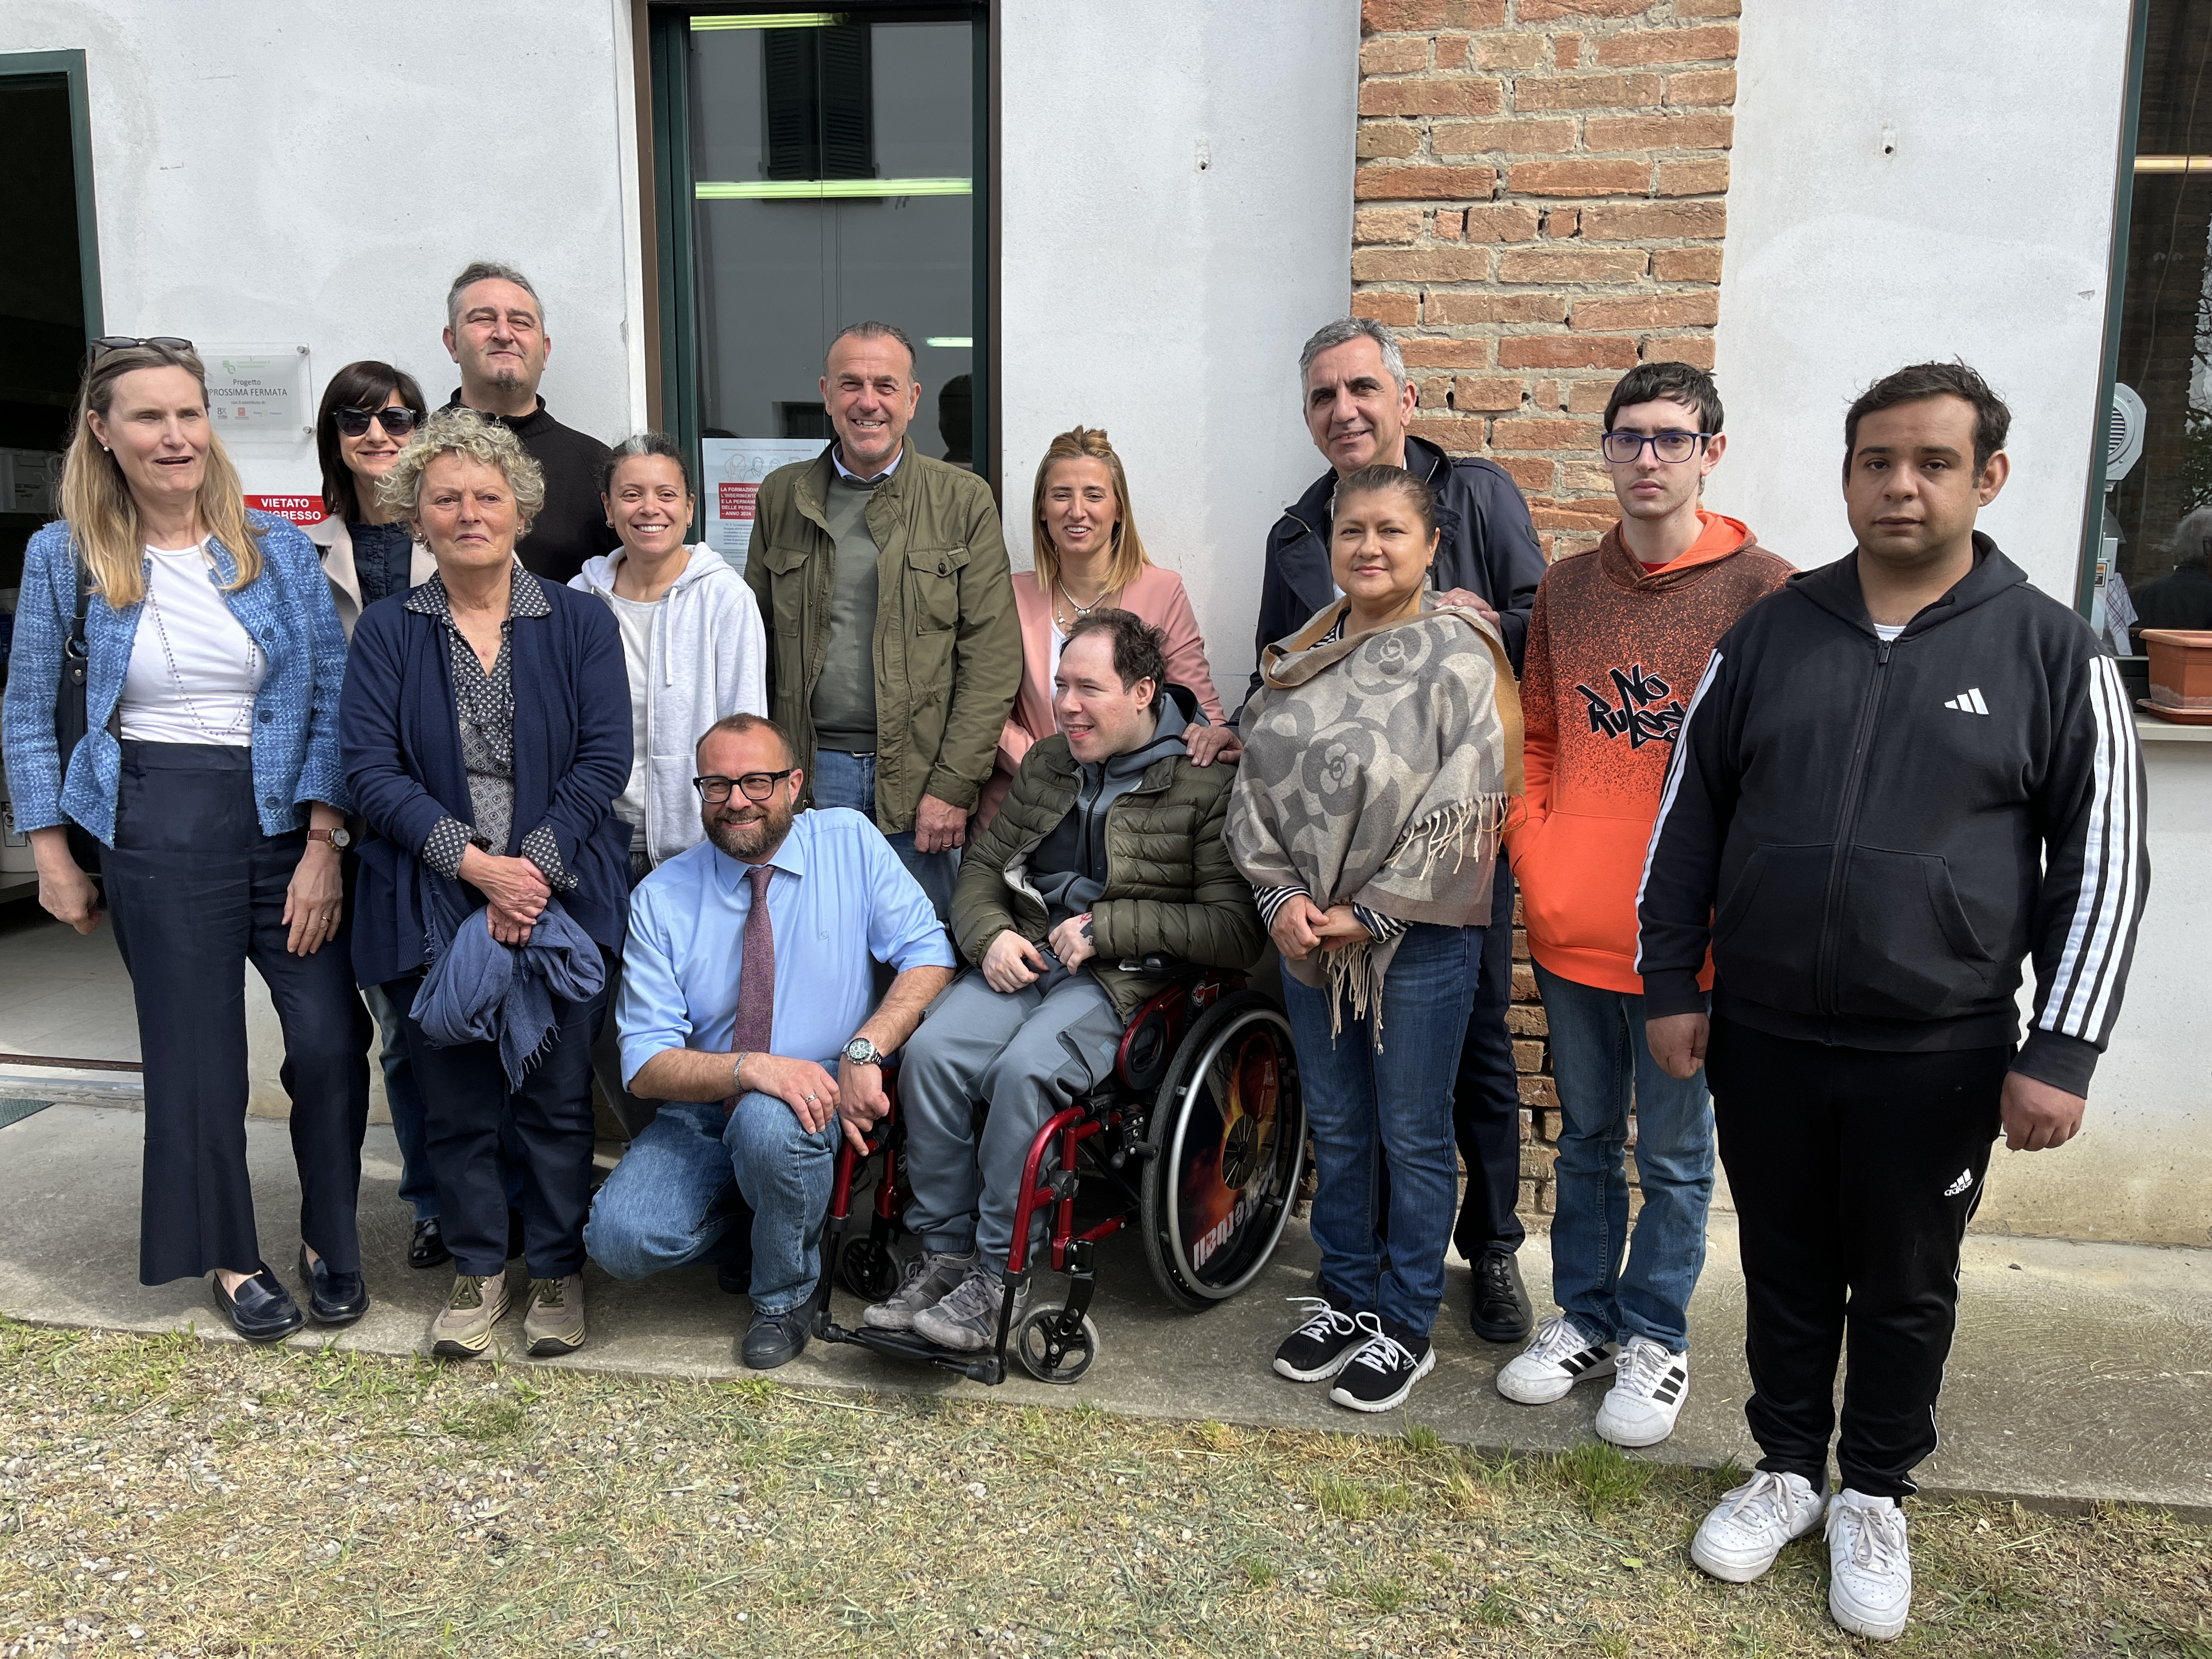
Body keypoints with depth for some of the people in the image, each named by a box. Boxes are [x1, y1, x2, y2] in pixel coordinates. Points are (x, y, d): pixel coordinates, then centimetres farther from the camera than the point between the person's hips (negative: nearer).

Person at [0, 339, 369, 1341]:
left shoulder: (279, 547, 2)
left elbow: (332, 698, 0)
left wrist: (322, 845, -8)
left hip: (286, 819, 1)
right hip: (159, 831, 0)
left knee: (330, 1037, -7)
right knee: (196, 1052, 6)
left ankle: (330, 1242, 15)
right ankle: (230, 1258, 25)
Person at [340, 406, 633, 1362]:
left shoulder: (580, 623, 5)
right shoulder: (387, 632, 6)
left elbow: (605, 757, -3)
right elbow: (369, 767, -4)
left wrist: (536, 863, -14)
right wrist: (473, 862, -15)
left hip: (563, 897, 0)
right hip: (434, 910, 1)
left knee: (558, 1099, 5)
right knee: (456, 1104, 8)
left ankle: (557, 1273, 23)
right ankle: (476, 1273, 27)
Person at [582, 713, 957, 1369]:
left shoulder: (851, 842, -3)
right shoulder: (661, 898, -3)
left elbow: (930, 953, -9)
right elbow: (647, 1062, -8)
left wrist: (865, 1050, -26)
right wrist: (750, 1067, -27)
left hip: (815, 1102, -1)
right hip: (703, 1116, 2)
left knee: (768, 1122, -36)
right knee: (620, 1237, -23)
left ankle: (784, 1297, -6)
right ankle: (752, 1209, 10)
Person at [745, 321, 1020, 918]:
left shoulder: (964, 500, 2)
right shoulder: (781, 495, 9)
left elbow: (992, 658, -3)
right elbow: (757, 643, 11)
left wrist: (953, 786, -10)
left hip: (919, 774, -2)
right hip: (810, 771, 2)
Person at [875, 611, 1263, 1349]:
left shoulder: (1208, 783, -5)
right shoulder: (1046, 763, 16)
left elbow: (1237, 931, -11)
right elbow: (982, 866, 22)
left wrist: (1104, 927, -14)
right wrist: (991, 935, -1)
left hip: (1128, 977, -5)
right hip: (1023, 957, 6)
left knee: (1024, 1068, -32)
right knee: (931, 1051, -22)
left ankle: (1001, 1275, -16)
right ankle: (944, 1253, -9)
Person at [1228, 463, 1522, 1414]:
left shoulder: (1457, 659, -10)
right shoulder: (1297, 659, 8)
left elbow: (1462, 808, -15)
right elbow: (1256, 783, 8)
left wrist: (1372, 914, -16)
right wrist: (1283, 897, -6)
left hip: (1420, 936, -5)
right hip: (1308, 933, 6)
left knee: (1412, 1137, 6)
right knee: (1335, 1128, 16)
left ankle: (1407, 1327, 22)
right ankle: (1345, 1299, 33)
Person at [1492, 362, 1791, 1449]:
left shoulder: (1761, 591, -8)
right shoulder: (1566, 589, 7)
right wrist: (1536, 860, 2)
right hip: (1570, 927, 4)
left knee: (1675, 1153, 11)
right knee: (1587, 1137, 18)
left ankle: (1656, 1337, 29)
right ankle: (1584, 1317, 35)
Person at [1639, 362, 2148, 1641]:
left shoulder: (2054, 654, -4)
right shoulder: (1769, 634, 3)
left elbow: (2104, 865, -4)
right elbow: (1689, 816, 7)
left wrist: (2062, 1053, -9)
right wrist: (1671, 984, 4)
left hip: (1937, 1056, -2)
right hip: (1762, 1040, 2)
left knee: (1906, 1290, 14)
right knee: (1787, 1273, 16)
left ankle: (1876, 1497, 35)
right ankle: (1789, 1470, 36)